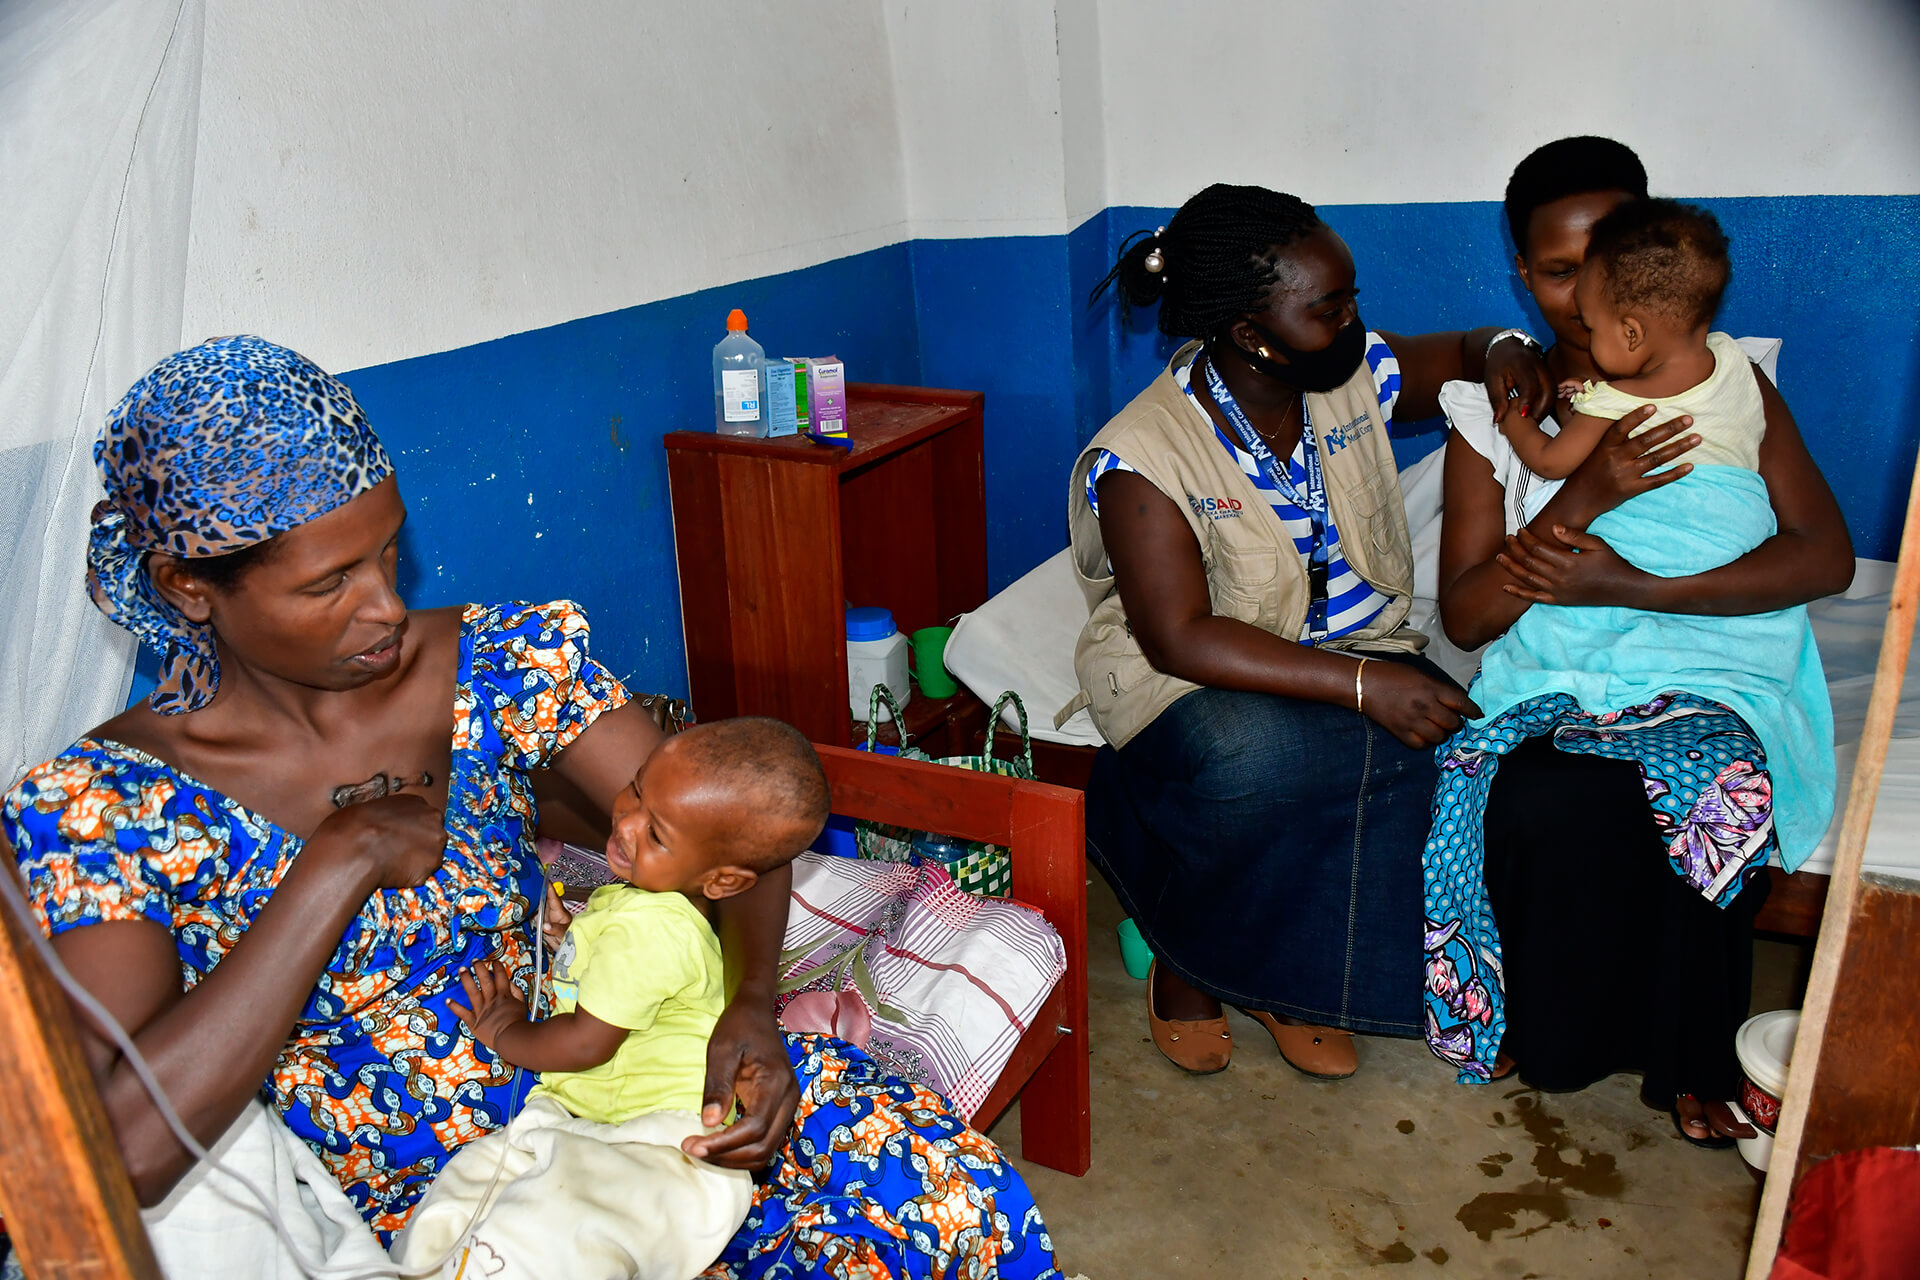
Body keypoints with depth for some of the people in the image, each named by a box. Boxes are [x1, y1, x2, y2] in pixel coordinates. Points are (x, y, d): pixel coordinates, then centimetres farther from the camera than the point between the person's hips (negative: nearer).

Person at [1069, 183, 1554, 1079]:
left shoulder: (1352, 374, 1)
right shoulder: (1141, 458, -18)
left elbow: (1456, 354, 23)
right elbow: (1181, 638, -25)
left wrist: (1500, 352, -4)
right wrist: (1359, 685, -33)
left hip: (1356, 650, 6)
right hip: (1192, 683, -5)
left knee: (1447, 744, -27)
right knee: (1251, 761, -39)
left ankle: (1294, 977, -4)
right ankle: (1186, 967, -7)